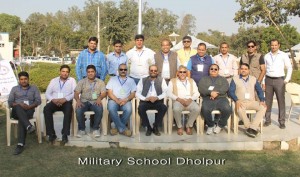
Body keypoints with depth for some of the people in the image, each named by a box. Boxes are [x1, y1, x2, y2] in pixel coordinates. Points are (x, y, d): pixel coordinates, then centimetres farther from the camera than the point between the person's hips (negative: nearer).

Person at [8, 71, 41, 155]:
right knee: (18, 108, -37)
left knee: (22, 119, -35)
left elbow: (38, 100, 7)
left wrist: (30, 106, -13)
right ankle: (29, 126, -57)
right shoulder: (14, 89, 23)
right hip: (16, 111, 1)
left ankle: (20, 144, -43)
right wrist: (19, 104, -10)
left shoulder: (34, 88, 20)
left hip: (29, 110, -1)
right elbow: (10, 102, 11)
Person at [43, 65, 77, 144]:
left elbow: (74, 93, -3)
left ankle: (65, 134, -33)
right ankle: (51, 134, -25)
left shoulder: (72, 80, 11)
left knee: (69, 109, -36)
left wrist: (65, 99, -18)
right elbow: (47, 94, 11)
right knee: (46, 108, -29)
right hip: (54, 102, 2)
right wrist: (53, 100, -11)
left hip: (66, 102, -2)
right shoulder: (53, 80, 19)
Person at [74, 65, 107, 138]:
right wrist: (78, 100, -18)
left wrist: (99, 98, -21)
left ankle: (95, 128, -13)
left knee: (100, 110, -34)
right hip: (84, 101, 1)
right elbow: (76, 93, 4)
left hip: (95, 102, 0)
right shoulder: (81, 82, 14)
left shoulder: (100, 82, 14)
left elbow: (104, 93, 2)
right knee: (78, 110, -32)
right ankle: (81, 129, -11)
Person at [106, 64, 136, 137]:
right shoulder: (112, 79, 17)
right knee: (111, 109, -35)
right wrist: (117, 100, -12)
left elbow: (133, 94, 8)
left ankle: (118, 127, -15)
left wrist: (126, 99, -13)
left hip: (126, 101, 0)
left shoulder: (131, 80, 19)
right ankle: (123, 129, -24)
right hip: (114, 100, 0)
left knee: (128, 109, -34)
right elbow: (109, 92, 5)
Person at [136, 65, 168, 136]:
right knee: (140, 108, -32)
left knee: (164, 107, -31)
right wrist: (145, 98, -15)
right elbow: (137, 93, 4)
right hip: (145, 101, 0)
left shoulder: (161, 80, 11)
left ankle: (155, 127, -11)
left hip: (157, 101, 0)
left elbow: (165, 92, 1)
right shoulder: (143, 80, 12)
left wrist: (157, 97, -16)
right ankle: (148, 127, -12)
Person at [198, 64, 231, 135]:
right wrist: (210, 92, -12)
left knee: (227, 109, -31)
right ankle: (210, 125, -6)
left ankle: (220, 125, -4)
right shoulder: (204, 79, 24)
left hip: (221, 98, 1)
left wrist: (216, 92, -13)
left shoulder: (223, 79, 25)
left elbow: (225, 88, 4)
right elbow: (201, 88, 4)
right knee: (205, 109, -35)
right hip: (208, 99, -1)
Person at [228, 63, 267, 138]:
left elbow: (259, 90, 14)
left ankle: (252, 128, -28)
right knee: (240, 109, -37)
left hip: (252, 102, 3)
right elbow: (231, 91, -1)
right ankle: (248, 127, -23)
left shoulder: (253, 79, 19)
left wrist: (262, 100, -4)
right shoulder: (235, 79, 9)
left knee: (263, 107, -25)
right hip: (241, 102, -3)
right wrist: (236, 100, -18)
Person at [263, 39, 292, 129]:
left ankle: (282, 121, 6)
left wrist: (287, 80, -3)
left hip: (279, 80, -2)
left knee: (281, 101, -1)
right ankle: (267, 120, 14)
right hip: (269, 80, 2)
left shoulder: (283, 55, 2)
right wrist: (263, 82, 7)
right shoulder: (267, 56, 9)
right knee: (268, 101, 5)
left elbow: (289, 68, 5)